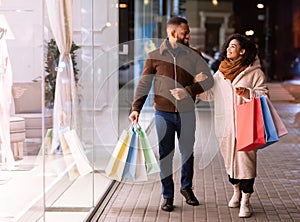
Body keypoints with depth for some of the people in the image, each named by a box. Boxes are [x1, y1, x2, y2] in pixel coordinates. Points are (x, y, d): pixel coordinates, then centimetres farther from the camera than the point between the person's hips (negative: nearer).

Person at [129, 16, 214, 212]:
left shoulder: (194, 55, 2)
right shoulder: (155, 56, 0)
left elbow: (208, 80, -2)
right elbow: (144, 84, 1)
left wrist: (188, 91, -17)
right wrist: (136, 108, -11)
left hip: (186, 113, 1)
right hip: (163, 114, -1)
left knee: (188, 153, 12)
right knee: (165, 155, 5)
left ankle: (187, 188, 34)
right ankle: (168, 196, 17)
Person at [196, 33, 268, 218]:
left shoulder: (254, 72, 0)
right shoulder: (221, 73, 14)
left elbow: (264, 94, -4)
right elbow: (209, 94, 18)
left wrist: (247, 93, -20)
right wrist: (198, 83, 3)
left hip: (246, 124, -5)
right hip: (225, 125, 5)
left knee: (246, 160, -7)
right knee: (229, 159, 13)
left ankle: (245, 201, 0)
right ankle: (237, 191, 35)